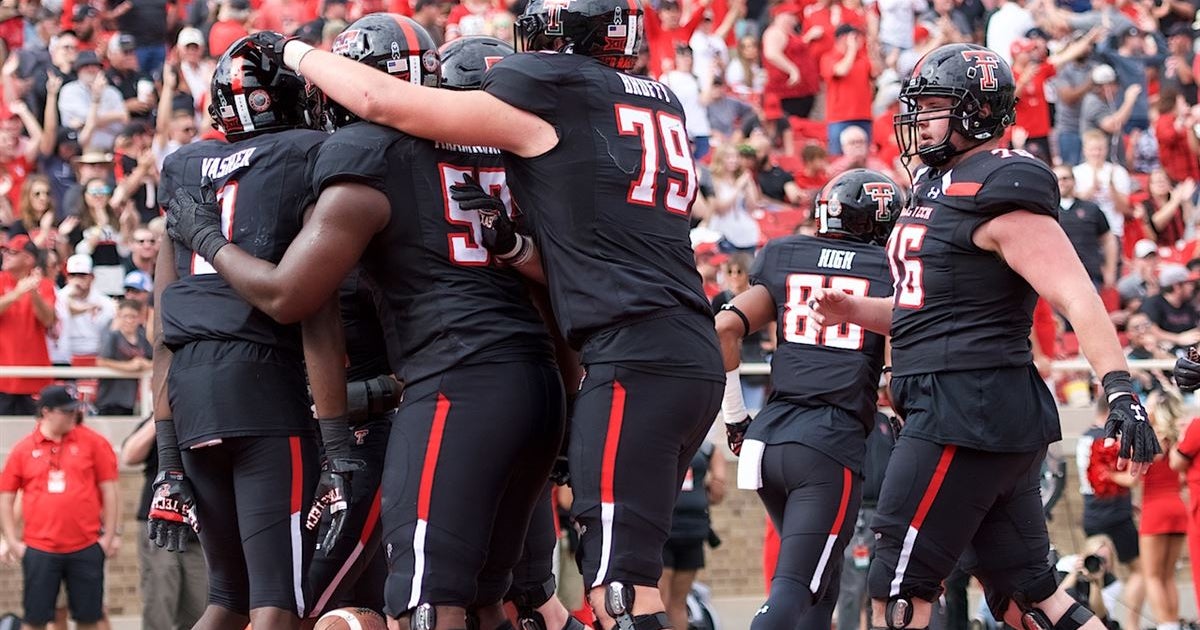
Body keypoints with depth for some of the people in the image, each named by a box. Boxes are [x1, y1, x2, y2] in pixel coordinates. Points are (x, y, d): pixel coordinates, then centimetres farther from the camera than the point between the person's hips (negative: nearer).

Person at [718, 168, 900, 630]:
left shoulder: (784, 260, 15)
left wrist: (735, 419, 13)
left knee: (820, 574, 22)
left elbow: (725, 330, 5)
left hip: (768, 437, 5)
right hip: (833, 444, -4)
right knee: (796, 588, -8)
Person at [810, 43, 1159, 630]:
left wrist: (1119, 389, -30)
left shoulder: (999, 192, -12)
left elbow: (1076, 296, -20)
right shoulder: (939, 184, 18)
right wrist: (853, 311, 12)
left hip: (967, 413, -10)